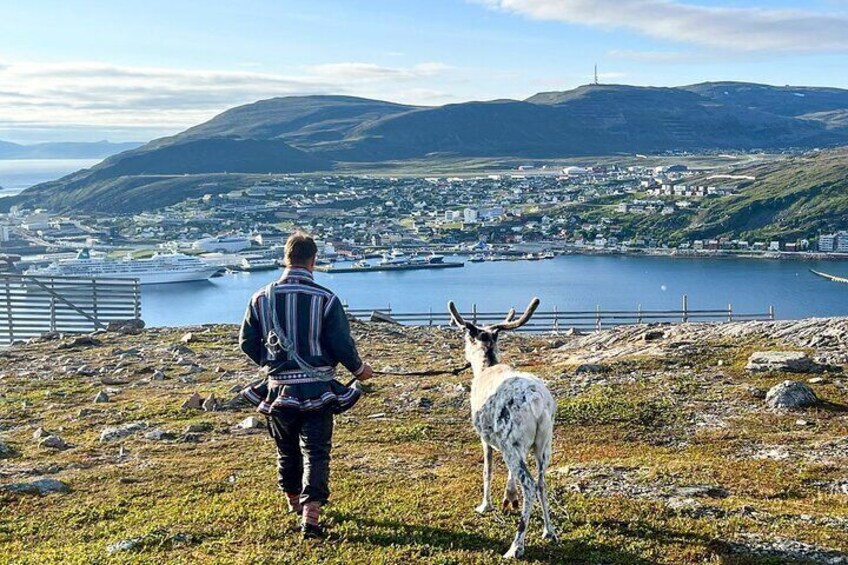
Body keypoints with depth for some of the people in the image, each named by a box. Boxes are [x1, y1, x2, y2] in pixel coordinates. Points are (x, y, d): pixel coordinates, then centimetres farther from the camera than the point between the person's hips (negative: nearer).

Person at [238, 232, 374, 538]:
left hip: (278, 388, 3)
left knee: (287, 449, 21)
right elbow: (342, 343, -9)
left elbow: (246, 342, 6)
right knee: (316, 452, 1)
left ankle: (293, 501, 40)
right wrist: (359, 368, 11)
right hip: (317, 389, -3)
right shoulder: (325, 299, -11)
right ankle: (311, 514, -11)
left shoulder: (262, 298, -2)